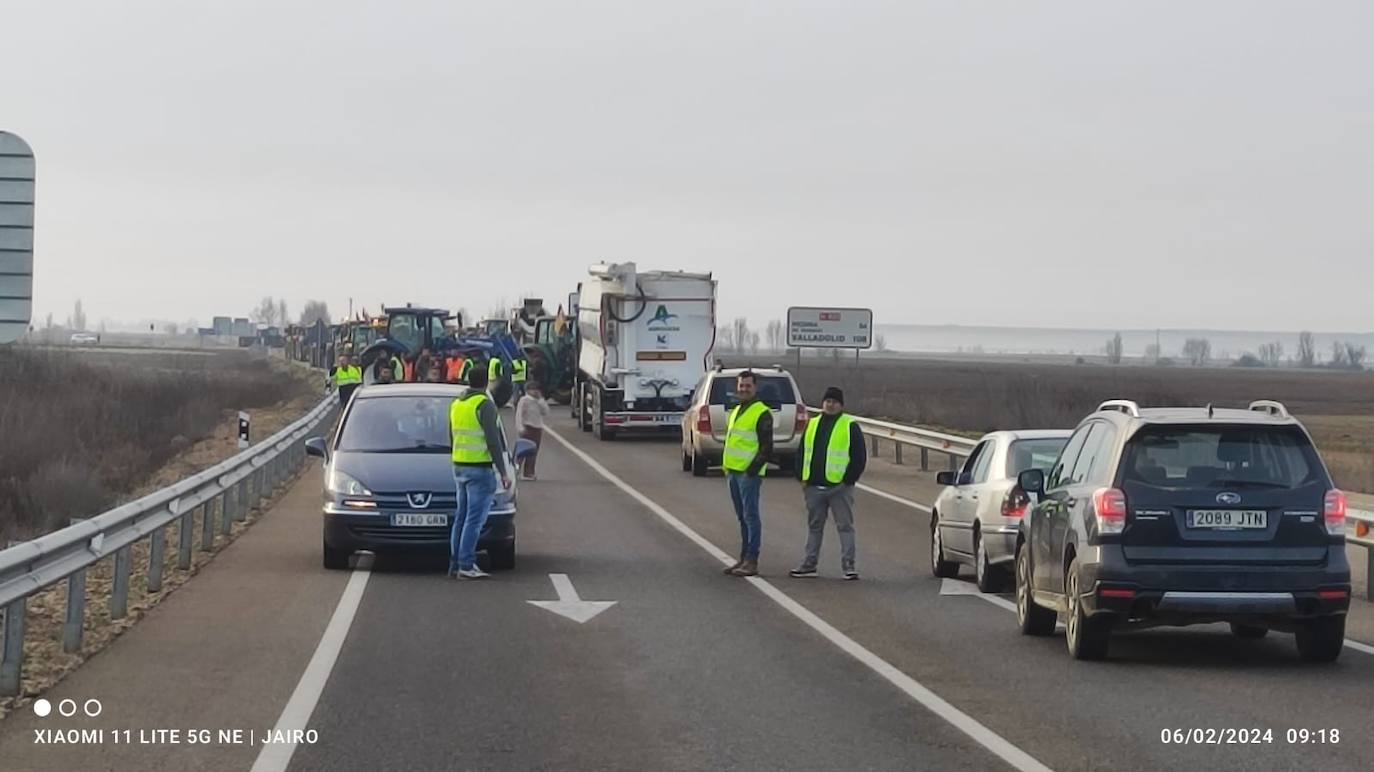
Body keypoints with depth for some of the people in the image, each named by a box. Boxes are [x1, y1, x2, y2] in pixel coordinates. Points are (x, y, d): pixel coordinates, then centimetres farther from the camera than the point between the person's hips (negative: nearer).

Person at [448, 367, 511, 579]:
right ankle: (466, 565, -11)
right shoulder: (484, 405, -12)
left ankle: (455, 563, 13)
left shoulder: (456, 404, 12)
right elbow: (493, 441, -16)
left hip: (459, 467, 8)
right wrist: (503, 472, -14)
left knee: (461, 517, 13)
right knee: (475, 518, -7)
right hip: (480, 468, -8)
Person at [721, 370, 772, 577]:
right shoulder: (736, 411, 19)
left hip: (749, 474, -9)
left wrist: (753, 469, -17)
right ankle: (744, 559, 18)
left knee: (750, 516, -8)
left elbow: (766, 447, -13)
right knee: (742, 517, 13)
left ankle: (751, 562, -9)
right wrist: (727, 467, 18)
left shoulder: (762, 413, -9)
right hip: (734, 472, 9)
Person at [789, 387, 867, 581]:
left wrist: (849, 479, -10)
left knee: (845, 526, -3)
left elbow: (859, 456, -4)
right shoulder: (812, 425, 14)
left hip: (839, 487, -5)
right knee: (814, 526, 12)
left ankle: (848, 566, -2)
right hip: (814, 487, 5)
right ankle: (808, 565, 18)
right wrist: (802, 477, 6)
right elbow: (802, 453, 17)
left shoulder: (850, 426, -1)